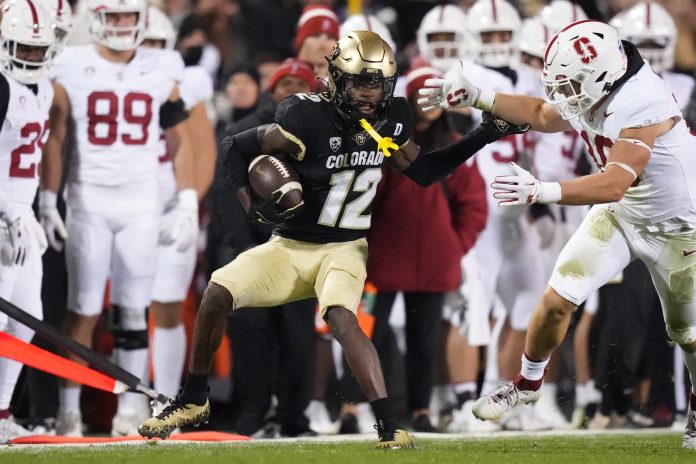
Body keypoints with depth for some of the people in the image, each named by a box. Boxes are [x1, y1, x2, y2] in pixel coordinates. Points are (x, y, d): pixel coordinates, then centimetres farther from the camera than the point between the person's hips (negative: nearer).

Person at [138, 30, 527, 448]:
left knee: (342, 319, -28)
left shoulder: (391, 119, -6)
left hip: (344, 249, 0)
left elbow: (423, 172, 8)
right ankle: (193, 400, 6)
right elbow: (236, 148, -10)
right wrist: (253, 205, -22)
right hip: (291, 245, 0)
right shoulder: (308, 117, -20)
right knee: (218, 293, -16)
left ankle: (389, 425, -33)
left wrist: (487, 134, 1)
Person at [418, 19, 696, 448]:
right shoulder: (583, 93, -12)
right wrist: (474, 97, 3)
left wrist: (541, 191, -51)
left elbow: (613, 185, -43)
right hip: (618, 217, 6)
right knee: (557, 299, -3)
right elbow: (541, 114, 12)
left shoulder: (642, 104, -36)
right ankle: (527, 383, 20)